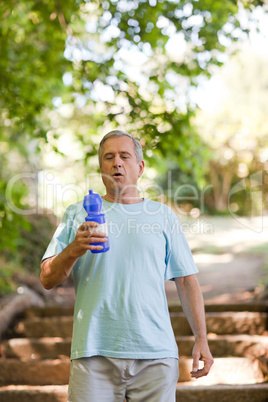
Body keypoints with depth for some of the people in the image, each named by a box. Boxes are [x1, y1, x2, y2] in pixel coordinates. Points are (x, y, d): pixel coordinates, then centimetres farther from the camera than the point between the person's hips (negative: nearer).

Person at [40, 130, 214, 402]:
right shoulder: (77, 214, 10)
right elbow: (47, 279, 3)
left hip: (156, 354, 1)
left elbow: (186, 281, 11)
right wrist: (73, 250, -16)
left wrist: (201, 338, 3)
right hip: (94, 354, -1)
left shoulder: (164, 215, 13)